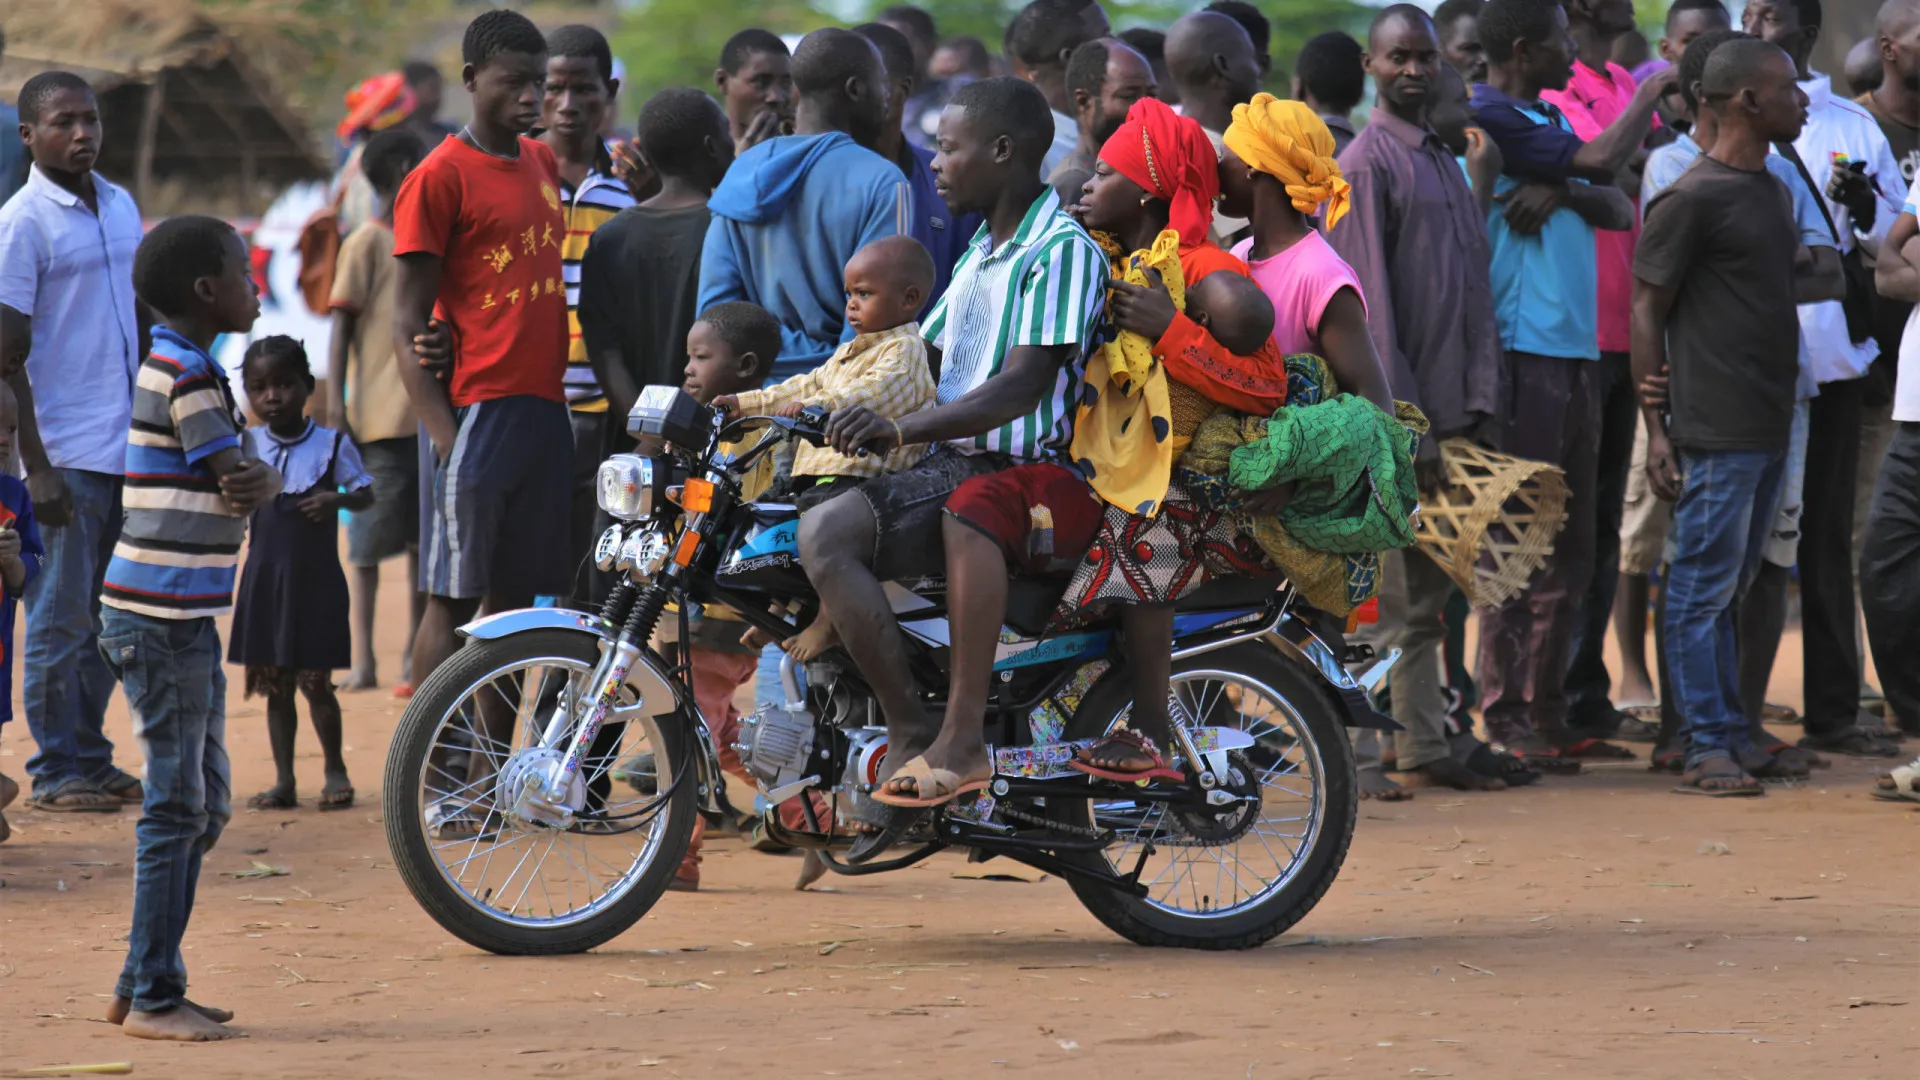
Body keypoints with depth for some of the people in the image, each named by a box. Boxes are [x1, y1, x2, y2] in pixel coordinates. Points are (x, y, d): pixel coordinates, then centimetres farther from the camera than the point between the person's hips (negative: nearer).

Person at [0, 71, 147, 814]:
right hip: (68, 455, -6)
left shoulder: (121, 207, 11)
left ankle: (92, 759, 19)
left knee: (112, 615, 11)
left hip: (131, 447, 6)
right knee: (63, 618, -1)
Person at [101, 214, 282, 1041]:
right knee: (178, 804, -6)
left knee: (202, 804, 14)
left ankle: (143, 987, 18)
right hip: (163, 620, -10)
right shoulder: (187, 374, -15)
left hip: (182, 620, 10)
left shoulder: (179, 366, 17)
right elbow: (240, 481, -16)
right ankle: (153, 997, -2)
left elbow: (249, 480, 16)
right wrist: (256, 481, 3)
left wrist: (258, 479, -4)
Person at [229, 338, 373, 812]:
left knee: (315, 681, -2)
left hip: (316, 580, -3)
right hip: (265, 579, 3)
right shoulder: (248, 445, 5)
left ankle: (335, 771, 14)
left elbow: (366, 493, 2)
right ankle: (284, 781, 11)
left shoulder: (332, 444, -2)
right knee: (275, 683, 6)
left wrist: (338, 500, -17)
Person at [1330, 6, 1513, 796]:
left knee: (1426, 594, 11)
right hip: (1392, 413, -8)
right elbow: (1367, 306, -14)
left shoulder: (1445, 163, 17)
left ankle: (1424, 746, 16)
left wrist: (1477, 405, 9)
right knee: (1381, 592, -5)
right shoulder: (1366, 165, -9)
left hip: (1441, 412, 8)